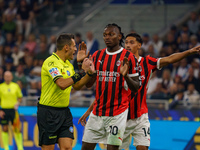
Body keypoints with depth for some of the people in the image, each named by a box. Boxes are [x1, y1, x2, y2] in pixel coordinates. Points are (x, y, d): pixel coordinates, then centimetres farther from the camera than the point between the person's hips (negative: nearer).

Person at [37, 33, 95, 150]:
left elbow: (76, 86, 18)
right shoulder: (51, 62, -15)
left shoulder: (68, 64, 12)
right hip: (49, 112, -8)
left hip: (64, 111, 8)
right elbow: (62, 84, -28)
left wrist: (89, 73, 5)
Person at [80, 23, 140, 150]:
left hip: (118, 112, -5)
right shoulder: (97, 55, 10)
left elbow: (136, 88, -4)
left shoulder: (128, 57, -5)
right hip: (97, 111, 5)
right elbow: (89, 84, 14)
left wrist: (125, 75, -23)